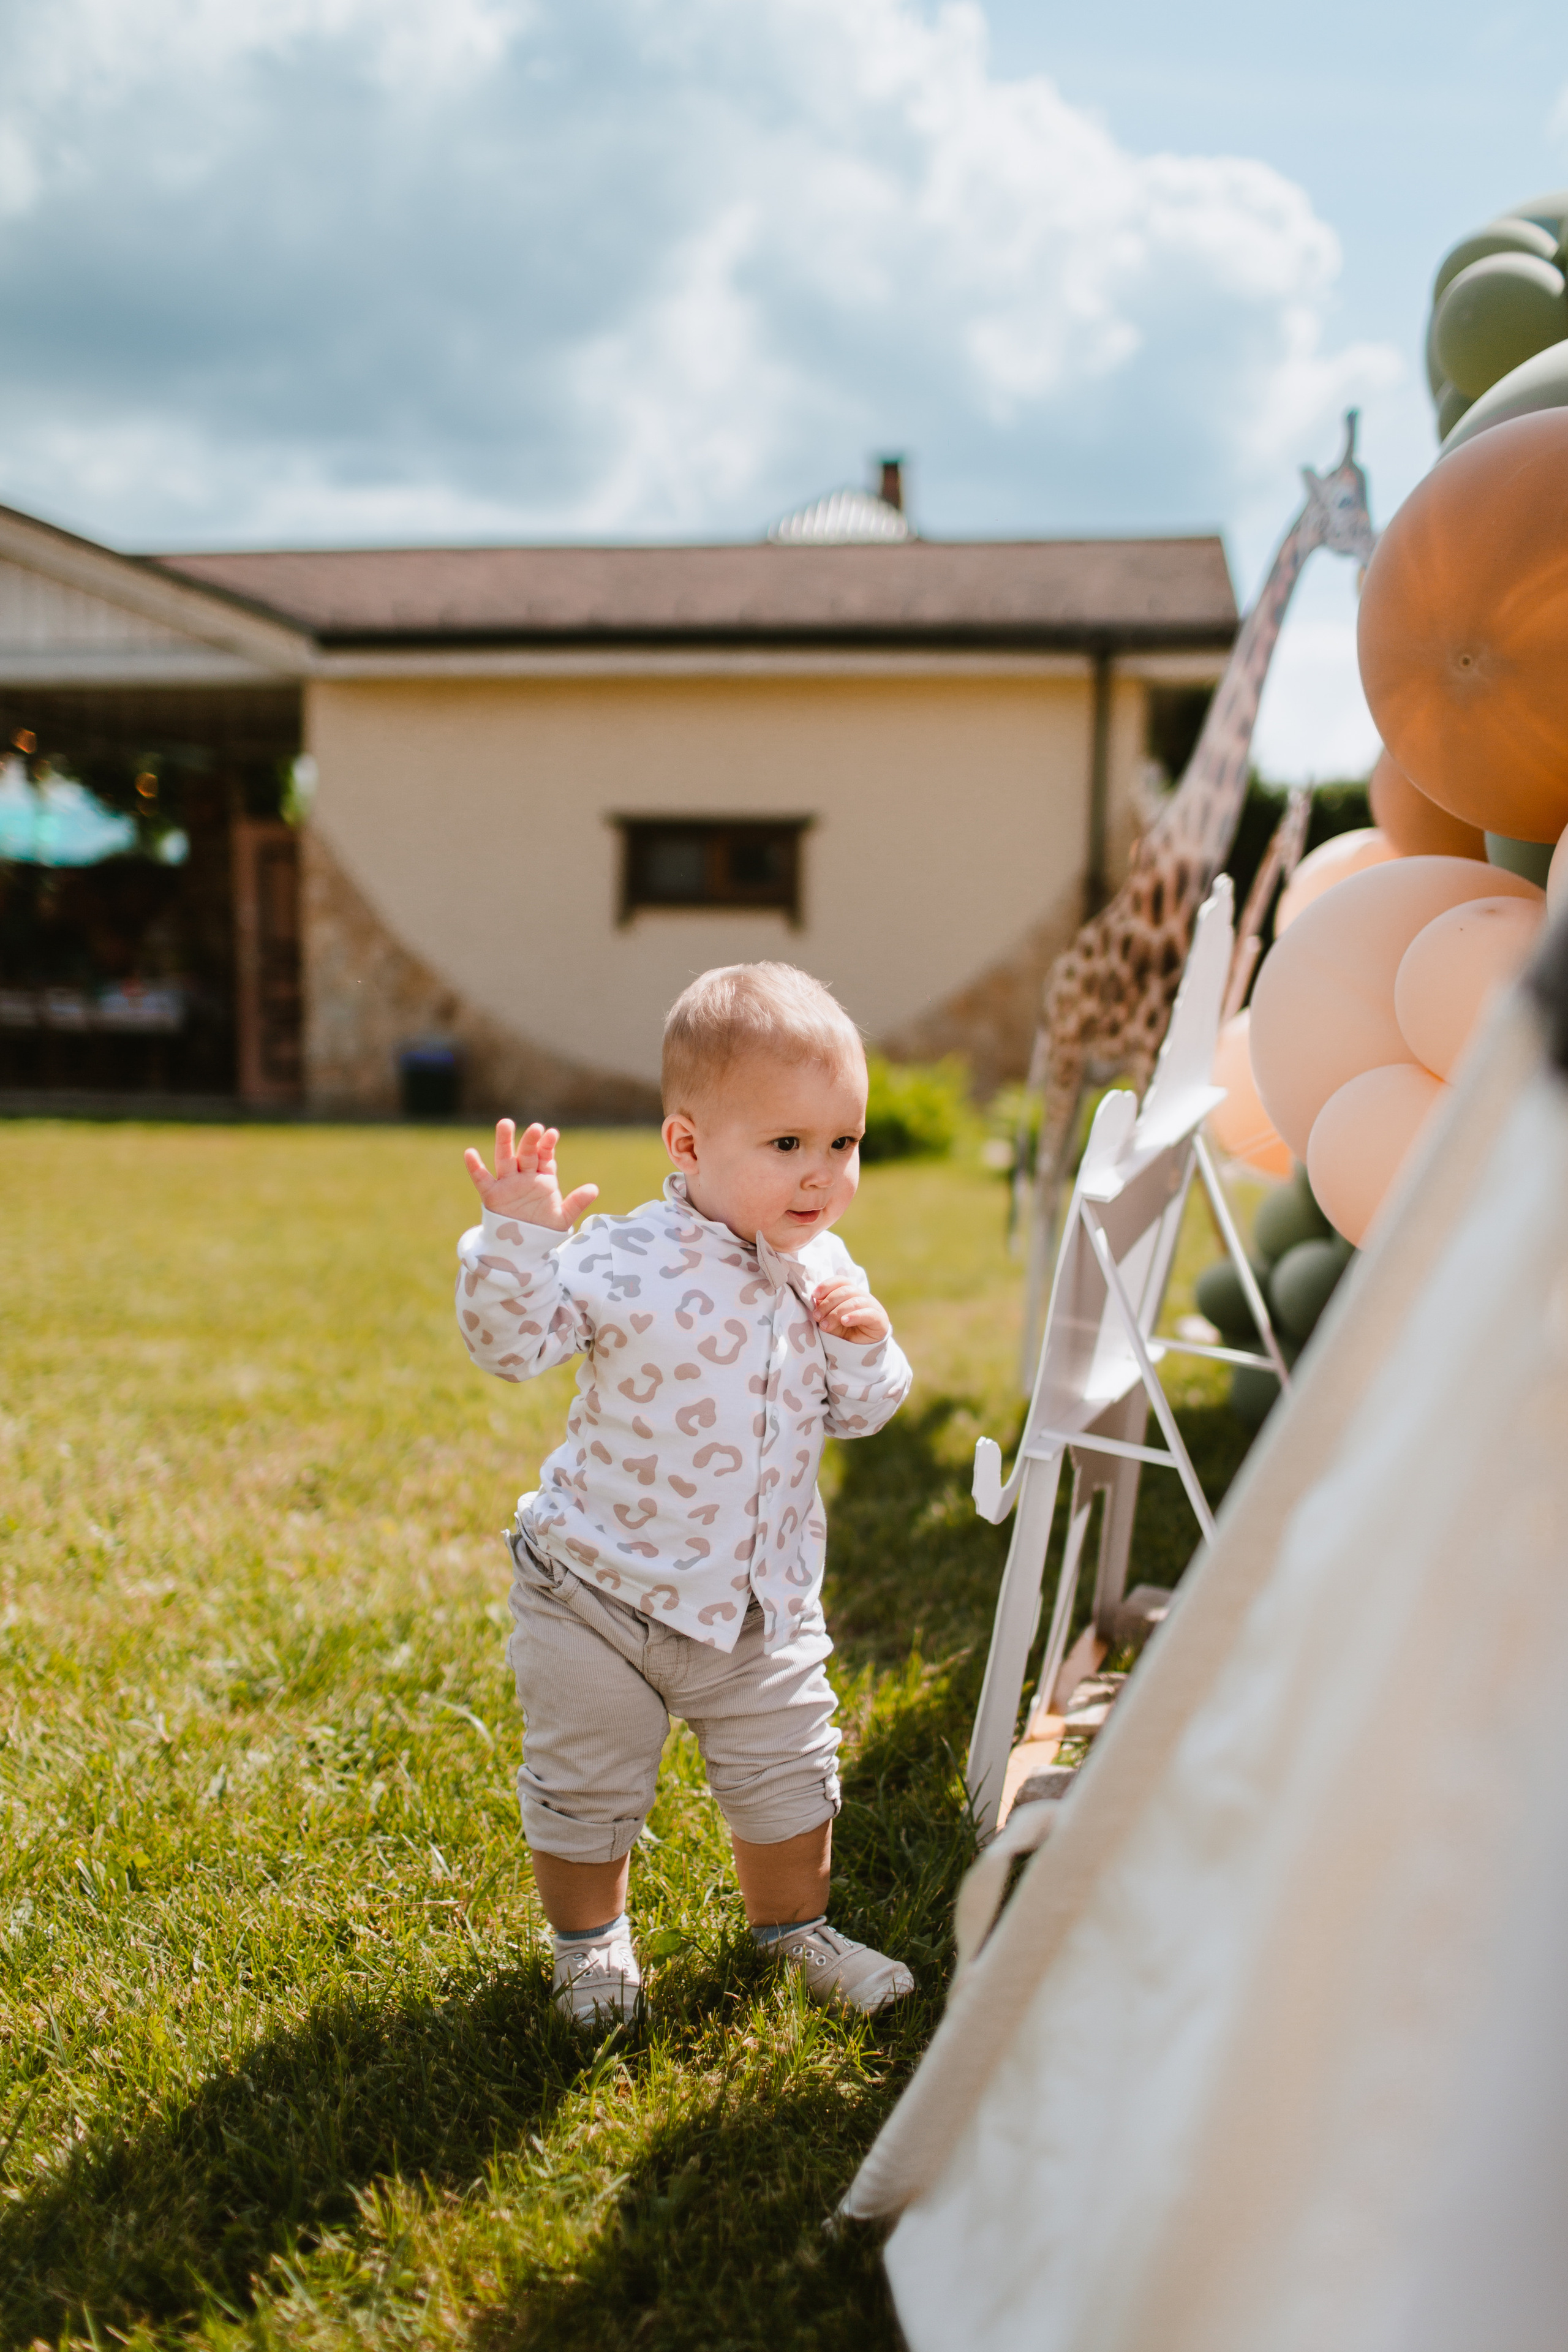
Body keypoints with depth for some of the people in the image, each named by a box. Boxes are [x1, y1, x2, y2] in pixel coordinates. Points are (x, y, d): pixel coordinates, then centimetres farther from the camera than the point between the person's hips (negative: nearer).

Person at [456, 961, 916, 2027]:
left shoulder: (822, 1272, -4)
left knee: (790, 1771, 18)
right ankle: (591, 1939, 39)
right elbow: (512, 1342, -25)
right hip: (602, 1588, -4)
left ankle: (794, 1926, 44)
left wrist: (867, 1349, -16)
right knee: (587, 1784, 12)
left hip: (763, 1597, 4)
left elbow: (858, 1414, 5)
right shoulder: (625, 1261, -22)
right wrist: (517, 1237, -39)